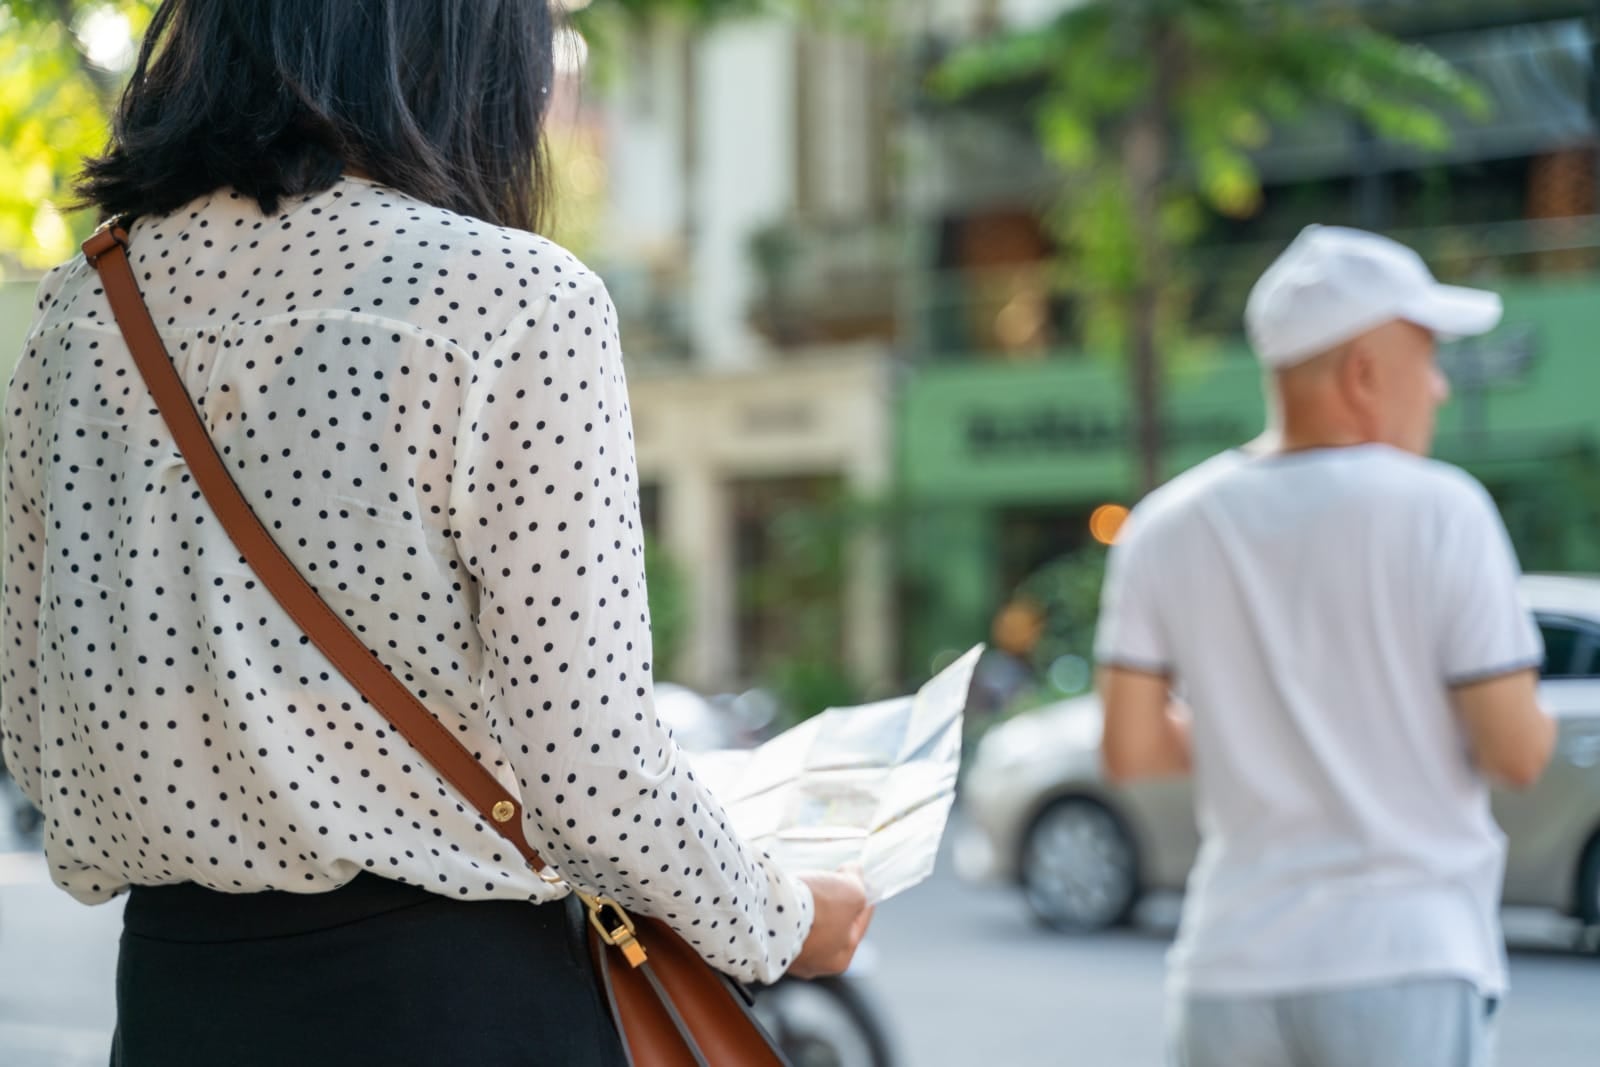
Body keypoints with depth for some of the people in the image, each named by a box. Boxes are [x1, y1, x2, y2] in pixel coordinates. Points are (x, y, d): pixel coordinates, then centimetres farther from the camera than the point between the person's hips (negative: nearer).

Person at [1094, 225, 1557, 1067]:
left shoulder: (1166, 526, 3)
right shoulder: (1439, 513, -8)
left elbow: (1129, 748, 2)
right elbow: (1517, 754, -9)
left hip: (1229, 972, 4)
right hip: (1407, 965, -4)